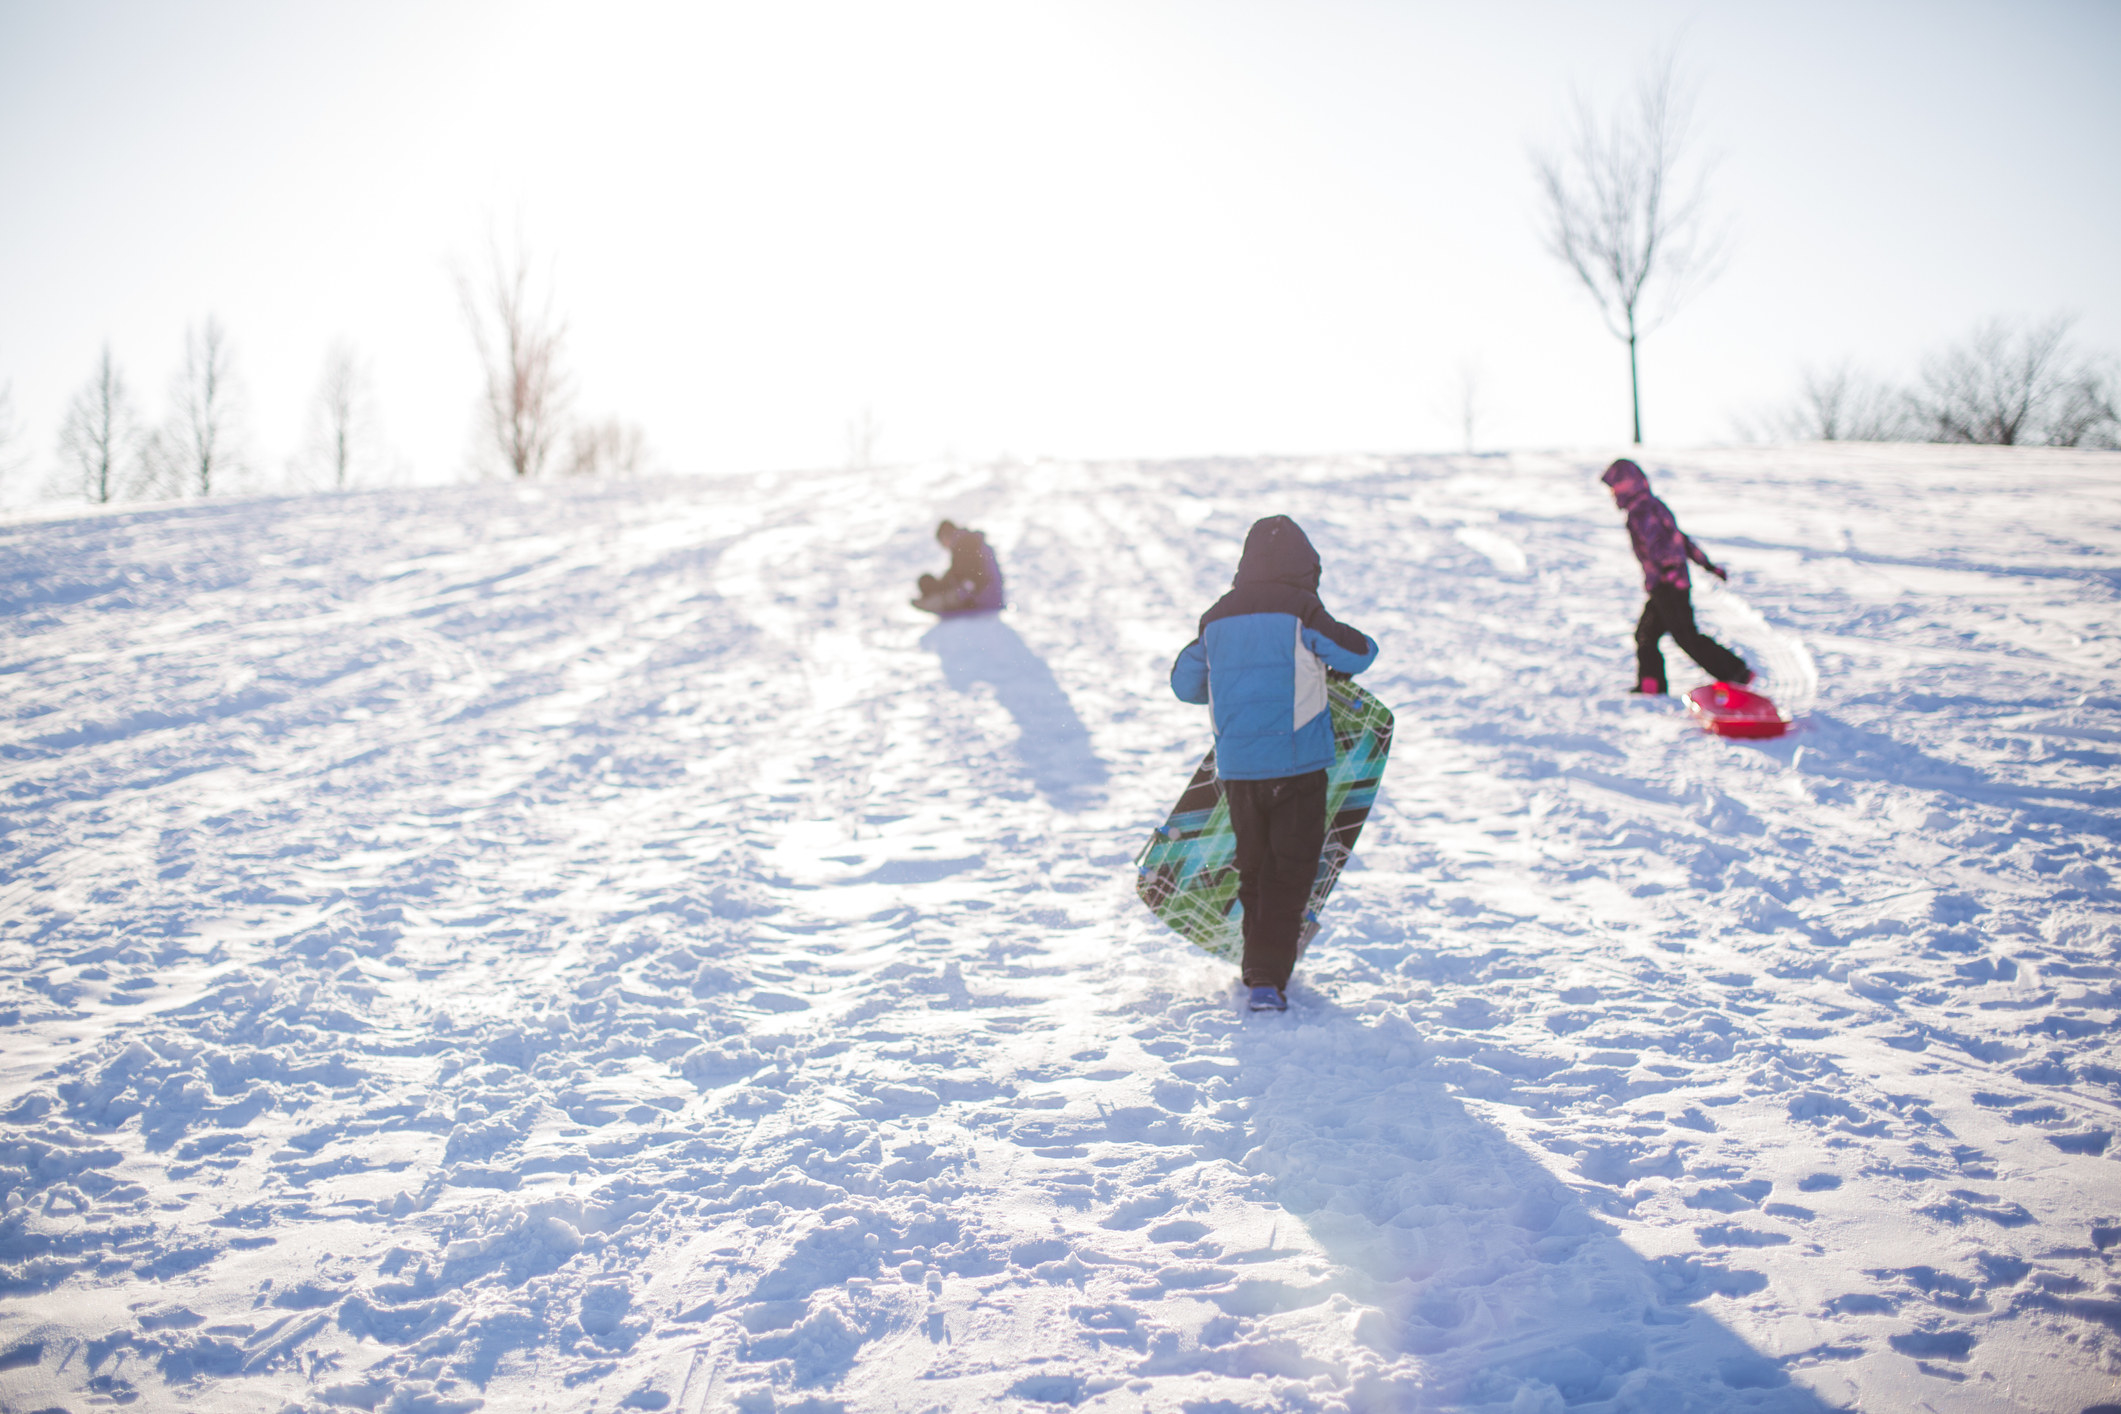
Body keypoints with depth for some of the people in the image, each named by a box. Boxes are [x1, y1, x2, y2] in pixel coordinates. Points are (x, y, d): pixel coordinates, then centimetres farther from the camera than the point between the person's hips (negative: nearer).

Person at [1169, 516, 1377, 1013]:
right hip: (1297, 764, -4)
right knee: (1290, 874, 0)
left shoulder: (1217, 618, 6)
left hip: (1236, 767, 4)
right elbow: (1360, 654, -2)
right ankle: (1269, 978, -9)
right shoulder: (1300, 610, -8)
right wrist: (1326, 662, 19)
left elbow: (1184, 683, 15)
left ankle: (1258, 969, 25)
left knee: (1253, 870, 17)